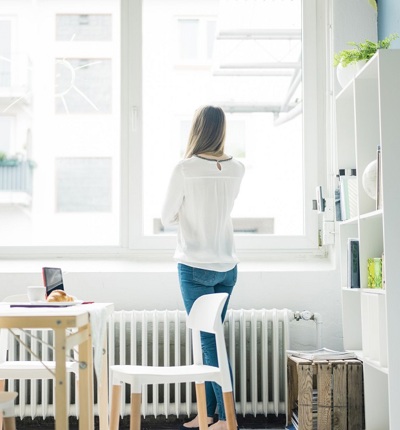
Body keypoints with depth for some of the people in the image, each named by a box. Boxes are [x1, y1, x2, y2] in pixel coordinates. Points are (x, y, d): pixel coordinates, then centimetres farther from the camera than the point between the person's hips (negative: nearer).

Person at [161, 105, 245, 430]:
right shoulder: (237, 169, 0)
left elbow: (167, 218, -4)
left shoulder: (185, 169, -14)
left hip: (196, 267, -5)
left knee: (209, 341, -1)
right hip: (227, 267, 5)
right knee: (210, 341, 13)